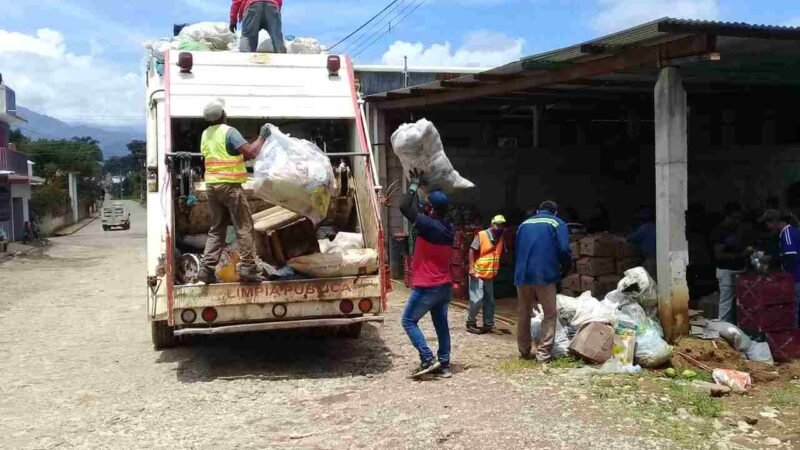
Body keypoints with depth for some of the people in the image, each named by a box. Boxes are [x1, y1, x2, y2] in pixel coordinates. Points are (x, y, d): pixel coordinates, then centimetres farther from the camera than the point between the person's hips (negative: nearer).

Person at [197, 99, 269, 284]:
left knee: (216, 229, 12)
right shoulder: (229, 132, -11)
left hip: (212, 185, 7)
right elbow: (250, 152, -19)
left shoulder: (205, 135, 12)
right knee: (244, 227, 0)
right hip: (230, 185, -7)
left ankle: (207, 269, 4)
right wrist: (262, 137, -5)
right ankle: (248, 268, -2)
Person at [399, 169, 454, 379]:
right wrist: (417, 187, 22)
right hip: (445, 286, 8)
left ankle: (428, 360, -2)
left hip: (427, 287, -8)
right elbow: (418, 213, 22)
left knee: (408, 321, 4)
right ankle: (444, 364, 15)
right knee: (441, 324, 12)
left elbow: (404, 207, -18)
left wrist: (414, 185, -7)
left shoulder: (429, 226, -20)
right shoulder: (447, 229, 7)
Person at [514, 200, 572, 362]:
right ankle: (543, 353, -2)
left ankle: (524, 351, 22)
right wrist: (565, 269, 8)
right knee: (550, 314, 6)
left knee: (524, 314, 16)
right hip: (544, 275, -4)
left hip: (522, 275, 4)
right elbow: (564, 250, -8)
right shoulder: (558, 224, 6)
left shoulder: (525, 224, 19)